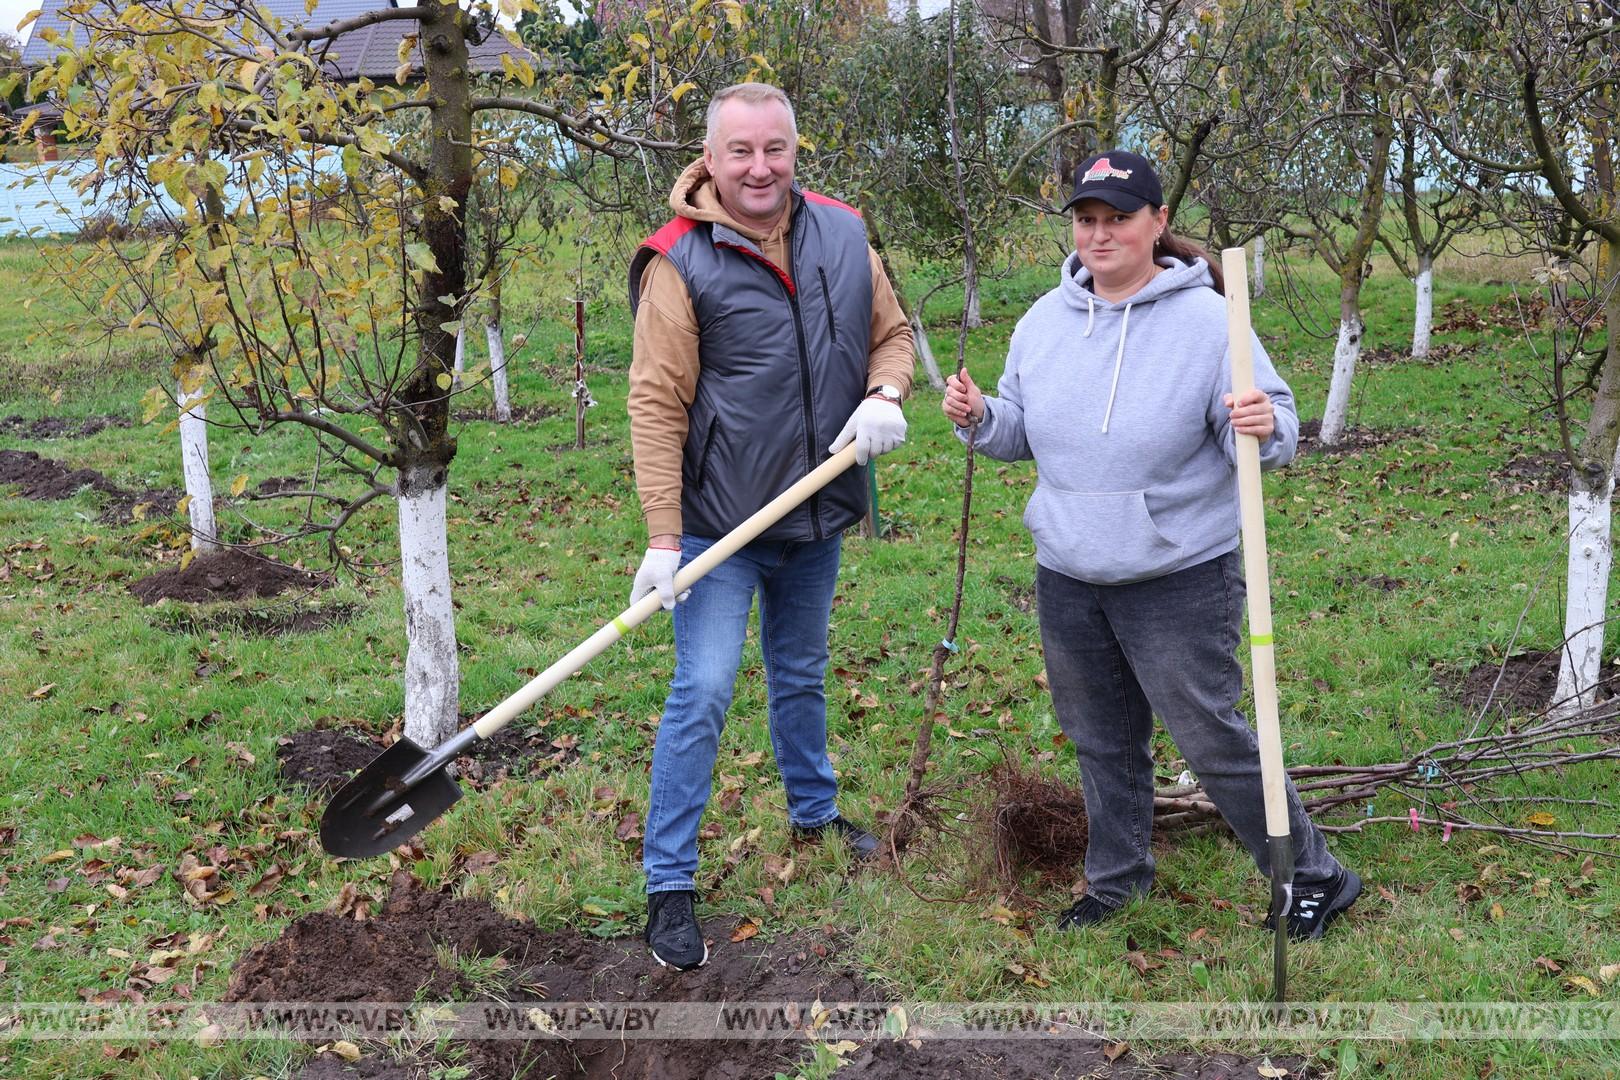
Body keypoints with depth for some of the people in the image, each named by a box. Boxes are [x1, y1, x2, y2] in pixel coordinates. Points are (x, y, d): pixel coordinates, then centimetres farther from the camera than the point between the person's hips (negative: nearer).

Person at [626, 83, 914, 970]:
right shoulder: (681, 261, -15)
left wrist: (885, 395, -10)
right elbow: (656, 405, -16)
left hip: (816, 514, 5)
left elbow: (891, 332, 13)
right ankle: (668, 886, 5)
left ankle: (814, 811, 46)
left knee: (801, 677, 23)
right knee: (702, 694, -7)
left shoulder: (841, 235, 2)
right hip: (719, 524, -5)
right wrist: (663, 537, -21)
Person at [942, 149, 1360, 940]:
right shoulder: (1045, 319, 3)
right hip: (1067, 577, 6)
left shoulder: (1205, 320, -14)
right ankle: (1116, 875, 41)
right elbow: (1025, 432, 13)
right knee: (1102, 741, 20)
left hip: (1179, 581, -5)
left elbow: (1273, 426, -13)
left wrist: (1264, 425, -36)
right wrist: (980, 417, -8)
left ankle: (1313, 878, 22)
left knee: (1212, 741, 1)